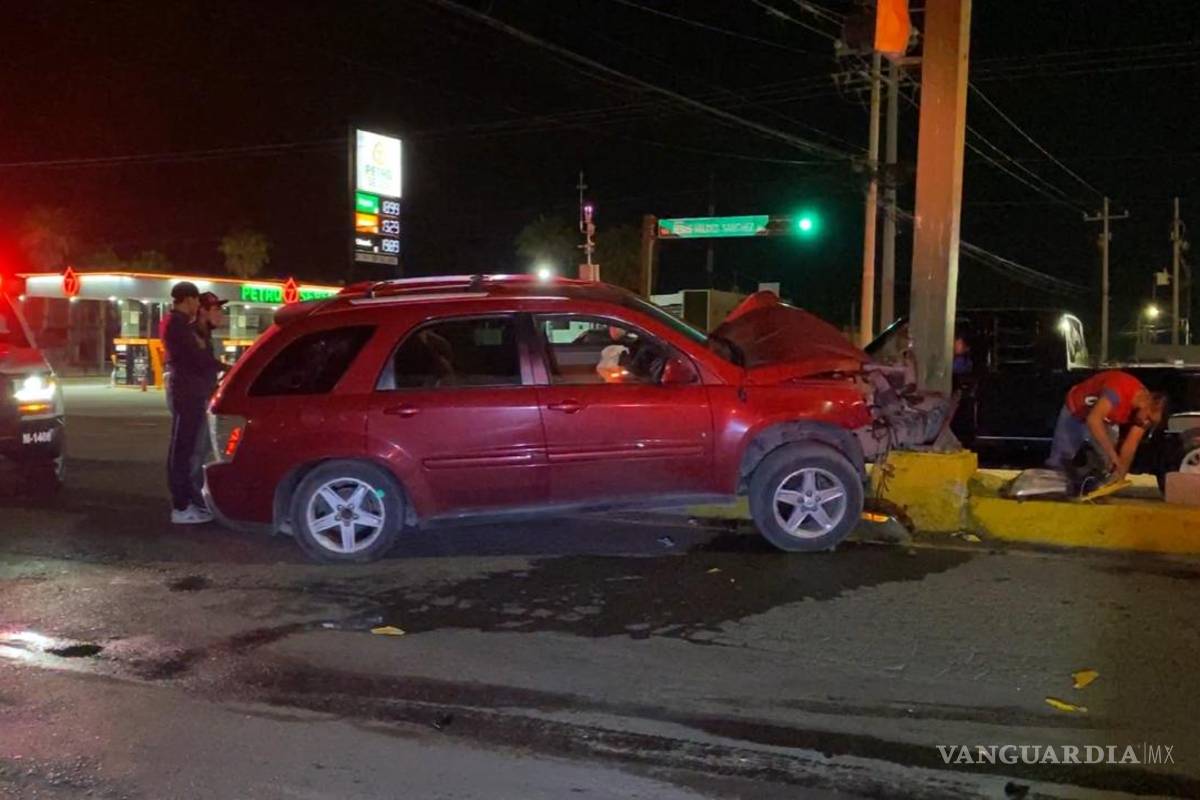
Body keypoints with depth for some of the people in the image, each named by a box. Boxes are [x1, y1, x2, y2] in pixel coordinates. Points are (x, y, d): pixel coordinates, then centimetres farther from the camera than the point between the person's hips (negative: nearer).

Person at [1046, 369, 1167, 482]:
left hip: (1103, 422, 5)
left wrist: (1121, 472, -36)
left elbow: (1130, 447, -21)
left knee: (1108, 466, -7)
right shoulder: (1120, 390, -43)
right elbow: (1093, 419, -51)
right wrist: (1112, 454, -53)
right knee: (1058, 463, -2)